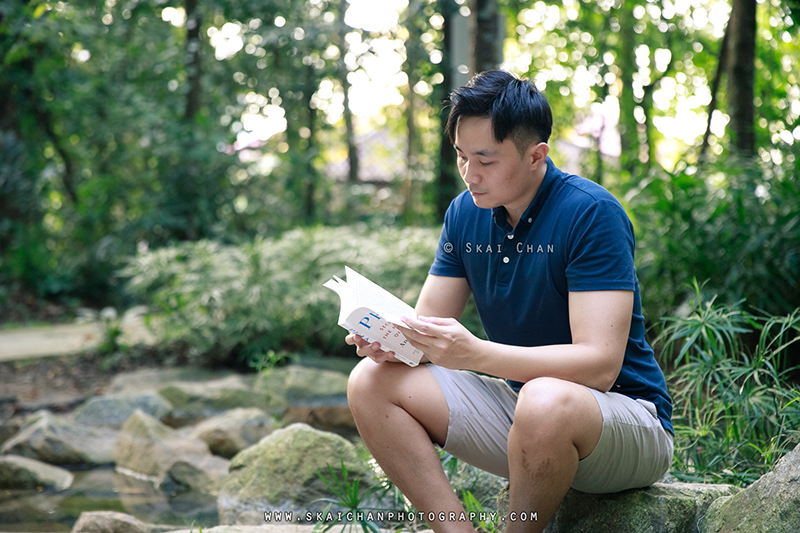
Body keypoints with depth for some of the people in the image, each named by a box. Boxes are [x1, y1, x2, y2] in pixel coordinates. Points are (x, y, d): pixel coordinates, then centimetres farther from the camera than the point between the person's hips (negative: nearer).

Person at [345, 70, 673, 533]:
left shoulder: (591, 213, -19)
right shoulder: (466, 213, 3)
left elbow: (600, 364, -27)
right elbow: (428, 324, 4)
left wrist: (476, 353, -37)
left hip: (624, 413, -6)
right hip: (519, 404, 7)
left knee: (546, 401, -40)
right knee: (372, 382, -8)